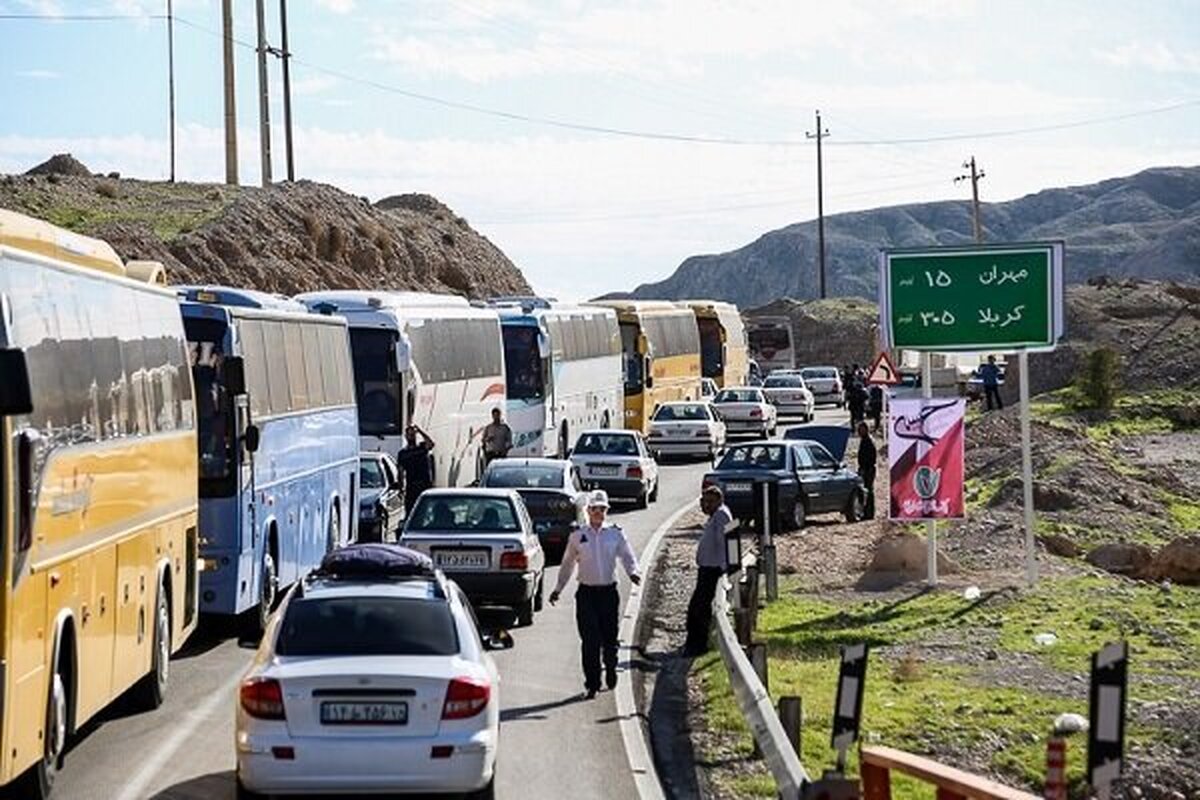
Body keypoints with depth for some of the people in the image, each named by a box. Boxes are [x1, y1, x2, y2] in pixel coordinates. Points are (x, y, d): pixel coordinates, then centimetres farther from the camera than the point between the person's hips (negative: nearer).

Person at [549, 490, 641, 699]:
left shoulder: (615, 534, 5)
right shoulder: (577, 536, 6)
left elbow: (627, 556, 3)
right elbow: (567, 564, 13)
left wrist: (633, 572, -18)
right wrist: (558, 589, 12)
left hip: (608, 591, 1)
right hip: (586, 593, 0)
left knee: (609, 637, 6)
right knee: (590, 640, -7)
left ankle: (610, 670, 34)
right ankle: (592, 683, -2)